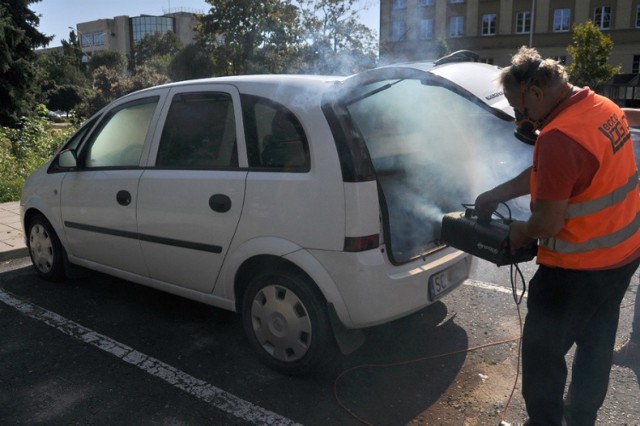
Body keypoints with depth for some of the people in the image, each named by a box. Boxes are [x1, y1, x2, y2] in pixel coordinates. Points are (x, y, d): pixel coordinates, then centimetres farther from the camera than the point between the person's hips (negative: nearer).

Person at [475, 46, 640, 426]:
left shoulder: (559, 137, -29)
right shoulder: (602, 107, 3)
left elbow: (547, 224, -25)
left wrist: (520, 232, -4)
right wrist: (495, 195, 13)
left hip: (580, 267, -10)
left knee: (543, 350, 9)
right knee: (596, 342, 24)